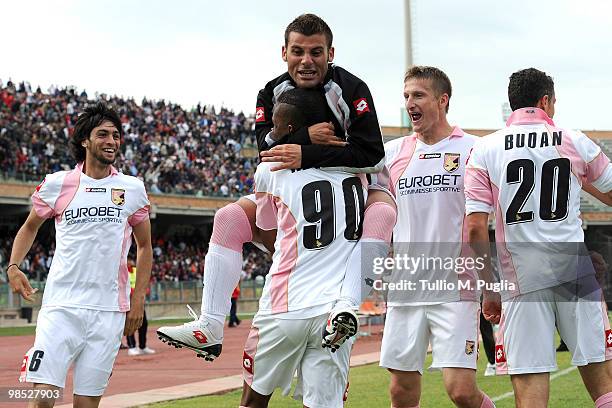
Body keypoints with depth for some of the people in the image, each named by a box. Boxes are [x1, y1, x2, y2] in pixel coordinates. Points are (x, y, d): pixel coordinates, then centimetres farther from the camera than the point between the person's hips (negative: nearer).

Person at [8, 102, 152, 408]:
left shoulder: (133, 188, 8)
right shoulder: (56, 184, 4)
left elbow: (144, 246, 17)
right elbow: (30, 227, 19)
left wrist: (139, 297, 8)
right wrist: (13, 266, 3)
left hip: (110, 310, 1)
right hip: (62, 305, -1)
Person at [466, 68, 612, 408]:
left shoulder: (485, 150, 4)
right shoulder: (575, 142, 6)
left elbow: (475, 228, -3)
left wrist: (488, 290, 3)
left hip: (521, 278, 0)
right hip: (575, 270, 0)